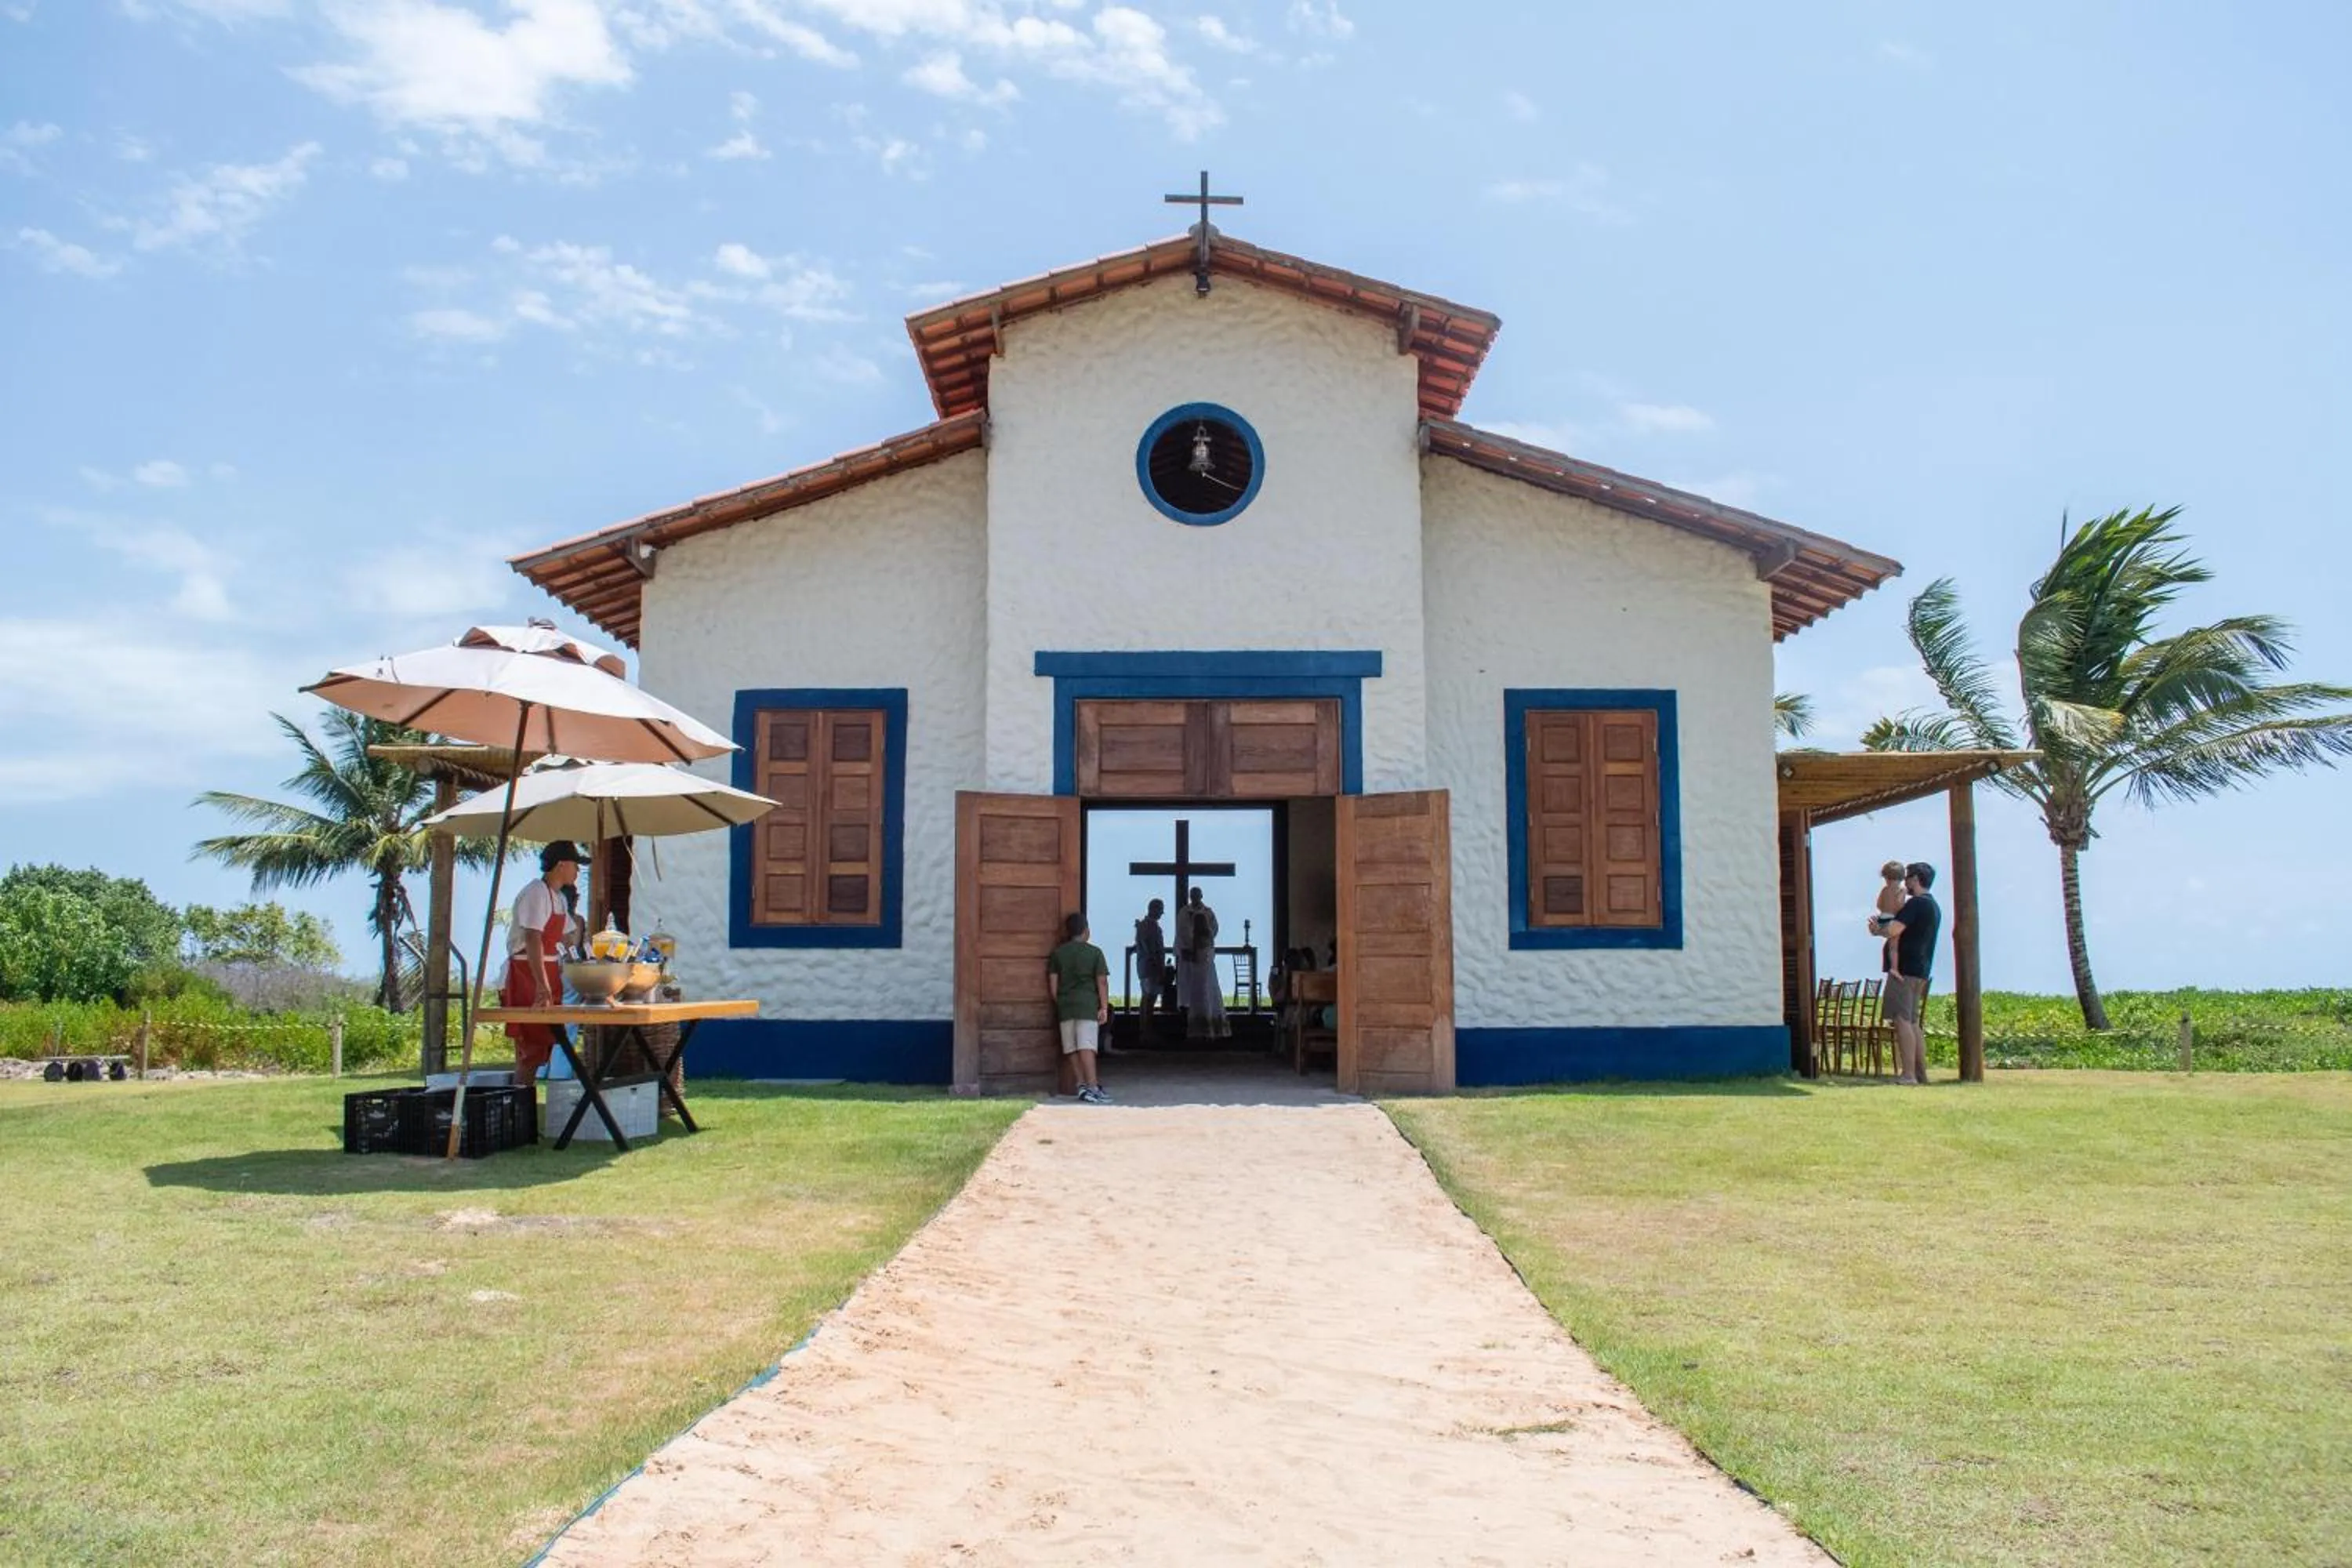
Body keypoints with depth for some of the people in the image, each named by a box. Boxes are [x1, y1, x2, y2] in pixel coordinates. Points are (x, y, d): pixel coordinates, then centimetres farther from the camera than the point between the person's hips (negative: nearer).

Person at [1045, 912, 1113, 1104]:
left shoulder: (1057, 953, 8)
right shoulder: (1095, 952, 0)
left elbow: (1052, 984, 7)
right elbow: (1102, 982, -3)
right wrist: (1104, 1007, -1)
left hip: (1064, 1004, 3)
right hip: (1087, 1004, -3)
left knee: (1072, 1047, 10)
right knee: (1087, 1046, -10)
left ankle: (1082, 1083, 12)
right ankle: (1092, 1088, -17)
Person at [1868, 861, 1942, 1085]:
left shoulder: (1917, 903, -12)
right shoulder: (1933, 906, 20)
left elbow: (1892, 931, -21)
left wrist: (1877, 930, 1)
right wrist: (1882, 926, 10)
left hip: (1905, 969, -10)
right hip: (1921, 971, 10)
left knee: (1902, 1019, -12)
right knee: (1912, 1022, 13)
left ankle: (1908, 1074, -16)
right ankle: (1921, 1073, 13)